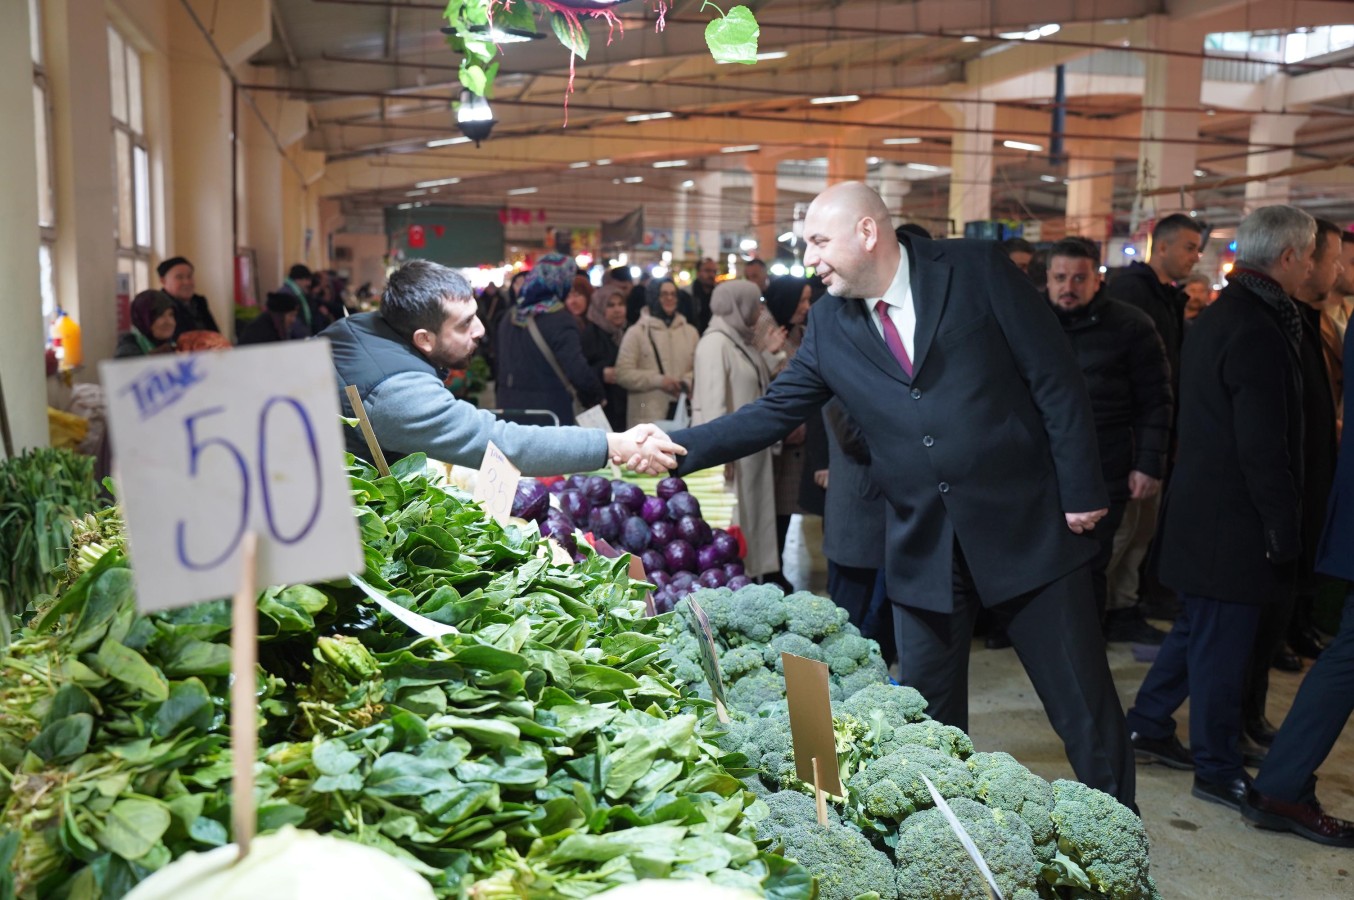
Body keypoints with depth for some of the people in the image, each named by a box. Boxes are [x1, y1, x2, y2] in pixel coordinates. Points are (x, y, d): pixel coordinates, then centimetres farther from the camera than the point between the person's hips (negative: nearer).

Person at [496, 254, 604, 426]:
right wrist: (593, 398, -3)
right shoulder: (559, 320, -14)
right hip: (550, 413, -7)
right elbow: (579, 373, -20)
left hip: (510, 408, 7)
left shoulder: (510, 317, 10)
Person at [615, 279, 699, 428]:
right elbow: (623, 373, -5)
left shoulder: (690, 331, 15)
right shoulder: (637, 332, 2)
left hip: (685, 413, 4)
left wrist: (687, 382, -9)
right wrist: (659, 380, -13)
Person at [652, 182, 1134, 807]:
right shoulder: (828, 324, 4)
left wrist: (1081, 489, -8)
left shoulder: (976, 269, -6)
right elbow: (773, 413, 5)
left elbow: (1054, 377, -5)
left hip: (1027, 522, -3)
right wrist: (673, 448, -5)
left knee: (1083, 703, 6)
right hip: (924, 545, 4)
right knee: (928, 716, 12)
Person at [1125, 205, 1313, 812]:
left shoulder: (1217, 317, 12)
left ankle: (1147, 724, 32)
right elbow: (1264, 448, -22)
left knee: (1198, 628, 21)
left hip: (1201, 505, 10)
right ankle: (1218, 771, 14)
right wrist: (1284, 530, -16)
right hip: (1233, 517, -10)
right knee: (1222, 644, 2)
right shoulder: (1258, 330, -20)